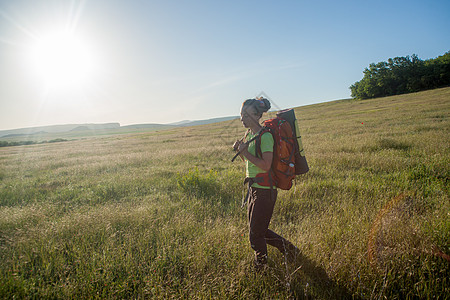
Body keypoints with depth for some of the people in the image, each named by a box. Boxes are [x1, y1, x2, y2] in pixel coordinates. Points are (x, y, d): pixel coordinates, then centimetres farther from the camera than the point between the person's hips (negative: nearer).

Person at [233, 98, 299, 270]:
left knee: (256, 234, 4)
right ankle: (289, 249, 39)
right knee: (259, 231, 20)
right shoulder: (249, 134, 9)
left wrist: (246, 152, -21)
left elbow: (266, 165, -25)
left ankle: (261, 268, 29)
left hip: (265, 191, -9)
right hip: (253, 188, 9)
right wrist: (240, 150, 1)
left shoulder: (265, 136, -17)